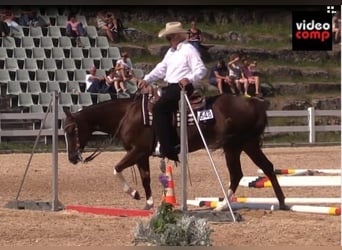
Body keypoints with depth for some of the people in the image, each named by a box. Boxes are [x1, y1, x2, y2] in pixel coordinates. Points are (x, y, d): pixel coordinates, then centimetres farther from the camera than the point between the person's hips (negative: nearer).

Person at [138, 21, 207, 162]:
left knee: (158, 108, -22)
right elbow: (161, 68, 24)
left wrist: (189, 79, -33)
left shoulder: (189, 49, -8)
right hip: (170, 87, 10)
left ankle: (167, 149, -23)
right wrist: (147, 80, 12)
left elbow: (201, 70, -15)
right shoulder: (171, 51, 20)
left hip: (182, 87, -10)